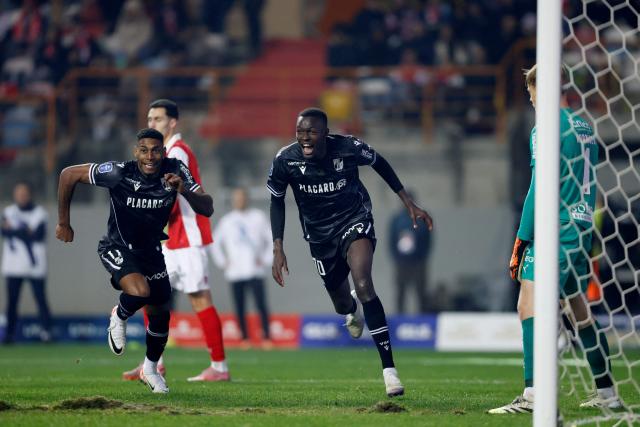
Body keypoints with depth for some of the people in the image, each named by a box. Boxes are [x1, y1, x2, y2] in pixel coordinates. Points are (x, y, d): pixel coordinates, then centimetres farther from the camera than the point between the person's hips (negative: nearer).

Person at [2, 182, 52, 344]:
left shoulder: (39, 213, 1)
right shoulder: (8, 212, 10)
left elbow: (39, 236, -12)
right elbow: (5, 232, -7)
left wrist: (14, 231, -10)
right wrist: (26, 232, -16)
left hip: (35, 266, -2)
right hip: (13, 266, 2)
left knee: (40, 298, -5)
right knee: (12, 301, 1)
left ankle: (46, 331, 0)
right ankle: (10, 333, 4)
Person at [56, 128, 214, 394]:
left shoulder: (176, 171, -17)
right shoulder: (119, 173, -27)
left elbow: (207, 209, -19)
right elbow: (68, 175, -16)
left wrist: (184, 191, -40)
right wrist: (64, 223, -8)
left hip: (151, 250, 4)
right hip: (117, 248, -4)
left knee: (160, 314, 10)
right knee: (139, 291, -31)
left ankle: (150, 369, 38)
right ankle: (119, 317, 5)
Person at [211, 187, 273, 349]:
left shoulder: (258, 217, 6)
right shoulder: (226, 221, 10)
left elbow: (272, 239, 9)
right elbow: (215, 243, 19)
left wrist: (265, 259, 0)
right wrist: (222, 262, 8)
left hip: (255, 271, -2)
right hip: (235, 273, 2)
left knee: (261, 305, -10)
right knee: (240, 307, 0)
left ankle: (266, 337, -8)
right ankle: (245, 337, 7)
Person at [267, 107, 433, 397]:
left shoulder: (348, 148, -21)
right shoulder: (285, 161, -18)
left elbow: (380, 164, 0)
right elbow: (277, 202, 0)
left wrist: (409, 204, 3)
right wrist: (278, 248, -6)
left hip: (354, 220, -3)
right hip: (320, 233, 3)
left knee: (363, 285, -26)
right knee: (342, 304, 13)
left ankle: (389, 368, -26)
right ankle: (352, 308, 58)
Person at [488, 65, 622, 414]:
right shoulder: (584, 128, 16)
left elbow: (539, 188, -14)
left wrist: (521, 240, -12)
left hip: (556, 231, -9)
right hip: (584, 228, 9)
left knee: (529, 305, -14)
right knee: (580, 310, 17)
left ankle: (532, 394, -26)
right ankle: (606, 394, 20)